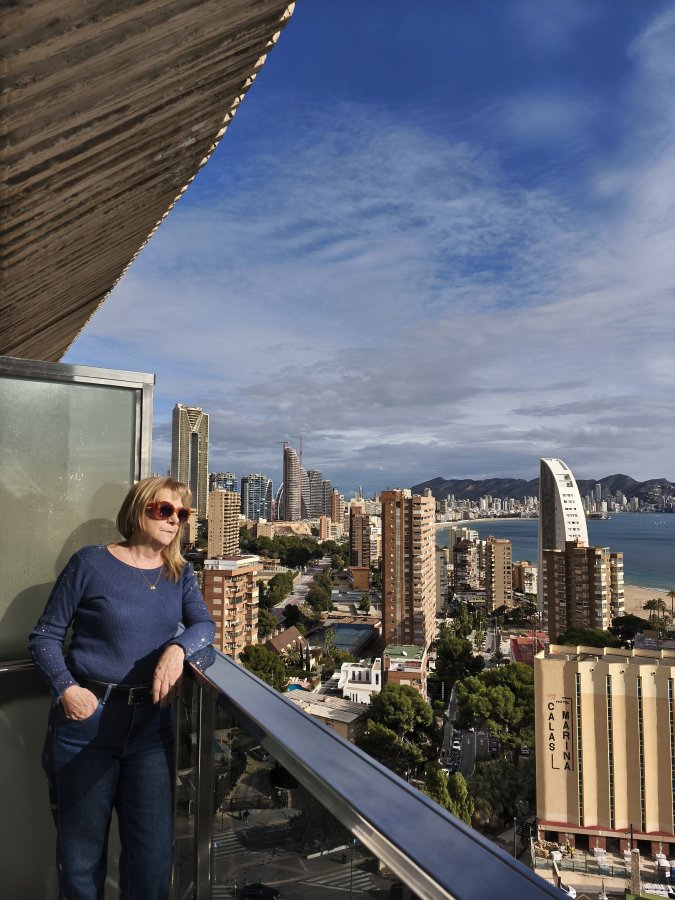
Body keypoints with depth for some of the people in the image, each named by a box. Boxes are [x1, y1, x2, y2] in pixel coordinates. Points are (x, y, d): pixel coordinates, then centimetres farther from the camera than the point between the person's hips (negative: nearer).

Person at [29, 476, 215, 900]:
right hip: (87, 721, -3)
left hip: (152, 722, 3)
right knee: (82, 851, 14)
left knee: (154, 853, 10)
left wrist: (178, 647, -22)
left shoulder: (180, 573, 5)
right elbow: (45, 636, -3)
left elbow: (205, 624, -1)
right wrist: (65, 688, -17)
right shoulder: (91, 563, -8)